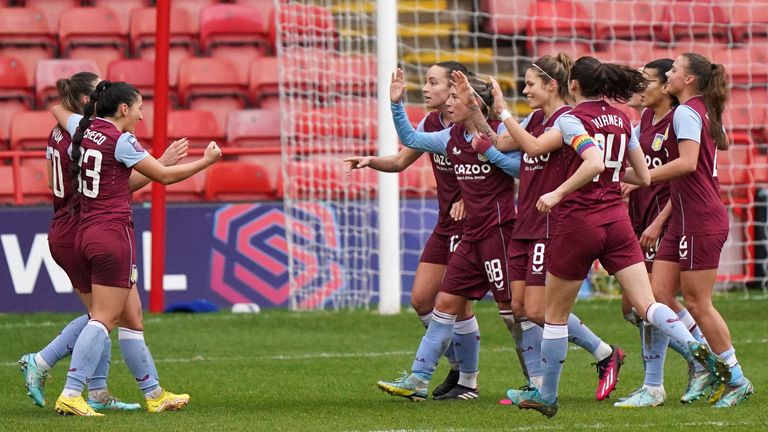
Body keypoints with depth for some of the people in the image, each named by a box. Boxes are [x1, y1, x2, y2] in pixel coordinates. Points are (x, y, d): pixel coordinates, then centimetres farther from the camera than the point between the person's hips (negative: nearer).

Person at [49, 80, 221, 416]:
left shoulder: (83, 130, 9)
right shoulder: (120, 141, -11)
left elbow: (58, 109, 31)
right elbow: (164, 176, -5)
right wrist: (207, 161, 7)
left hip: (85, 236, 9)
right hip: (113, 234, -9)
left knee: (131, 316, 14)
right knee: (104, 318, -9)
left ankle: (154, 394, 20)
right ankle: (70, 394, -18)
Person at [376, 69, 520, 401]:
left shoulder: (498, 131, -10)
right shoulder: (452, 138, 11)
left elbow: (521, 168, -16)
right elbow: (411, 139, 19)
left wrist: (488, 151, -20)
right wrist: (396, 104, 9)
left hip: (498, 230, -8)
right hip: (472, 233, 8)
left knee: (511, 305, -5)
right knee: (446, 303, 6)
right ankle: (418, 380, 6)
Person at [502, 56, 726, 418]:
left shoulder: (572, 119, -9)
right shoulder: (621, 120, 11)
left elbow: (594, 162, -27)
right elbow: (644, 177, 16)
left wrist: (558, 193, -20)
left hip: (578, 222, -5)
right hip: (616, 221, 5)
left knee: (555, 314, 11)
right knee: (647, 306, -5)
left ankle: (546, 396, 21)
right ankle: (700, 350, -30)